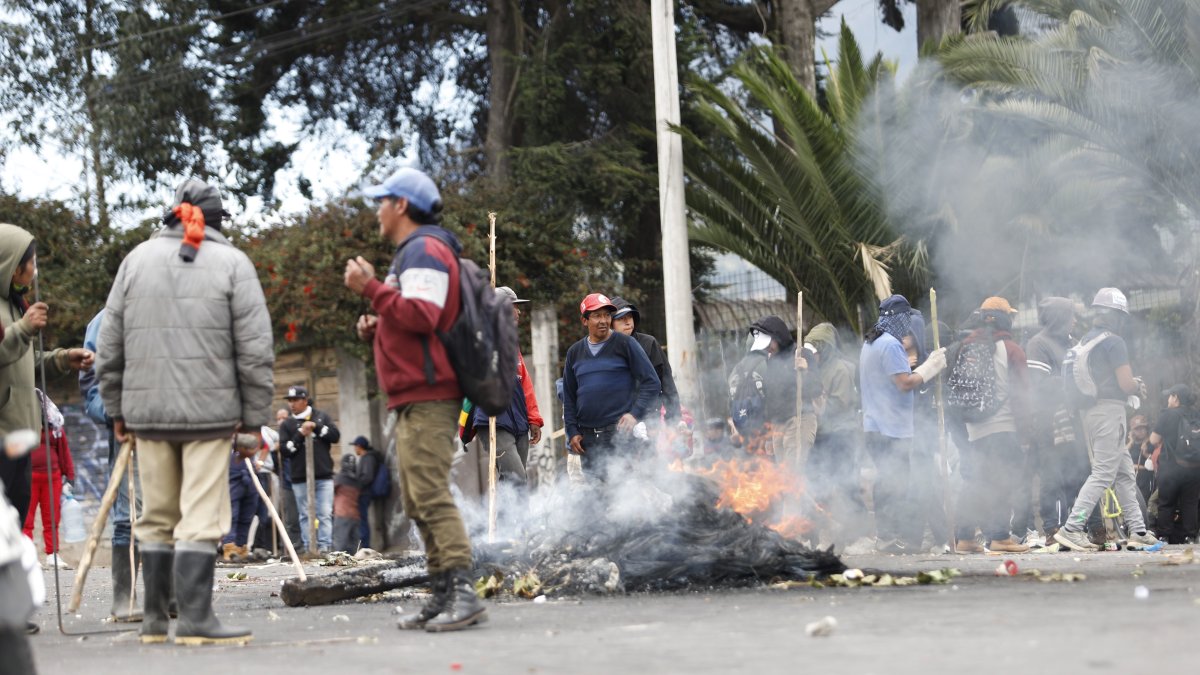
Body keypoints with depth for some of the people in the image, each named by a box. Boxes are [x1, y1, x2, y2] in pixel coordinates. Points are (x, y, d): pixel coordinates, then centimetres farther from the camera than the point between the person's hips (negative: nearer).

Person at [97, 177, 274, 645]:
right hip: (210, 412, -4)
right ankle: (195, 619, -5)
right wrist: (254, 419, 1)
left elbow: (110, 344, 10)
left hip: (147, 410, 4)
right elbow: (255, 349, -5)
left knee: (157, 518, 12)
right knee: (201, 518, -2)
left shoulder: (136, 259, 10)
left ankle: (154, 619, 18)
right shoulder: (231, 262, -1)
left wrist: (117, 410, 17)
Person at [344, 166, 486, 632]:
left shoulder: (425, 250, -8)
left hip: (427, 397, -11)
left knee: (430, 495, -16)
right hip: (416, 398, 11)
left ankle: (464, 593, -19)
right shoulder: (411, 252, 26)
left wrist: (370, 288, -20)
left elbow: (421, 316, -22)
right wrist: (376, 328, 13)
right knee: (418, 501, 10)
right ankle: (443, 595, 11)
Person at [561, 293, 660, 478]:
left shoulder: (625, 343, 1)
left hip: (620, 433, -5)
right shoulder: (575, 352, 14)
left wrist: (635, 414, -12)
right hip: (587, 439, 5)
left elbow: (652, 383, -1)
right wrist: (572, 431, 9)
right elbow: (569, 397, 19)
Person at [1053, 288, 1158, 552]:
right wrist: (1138, 386, 7)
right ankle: (1071, 529, -15)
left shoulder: (1084, 342, 14)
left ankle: (1137, 531, 15)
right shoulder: (1114, 341, -10)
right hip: (1109, 408, -9)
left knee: (1124, 472, 14)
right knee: (1103, 474, -8)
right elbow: (1125, 384, -16)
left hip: (1087, 410, 9)